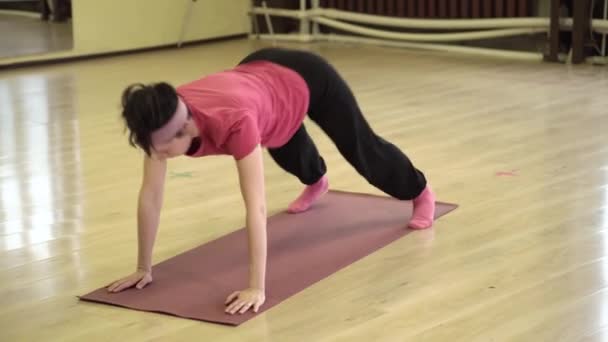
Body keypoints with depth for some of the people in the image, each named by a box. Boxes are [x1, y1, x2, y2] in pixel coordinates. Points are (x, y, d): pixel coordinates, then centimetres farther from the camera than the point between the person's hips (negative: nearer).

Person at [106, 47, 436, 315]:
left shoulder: (233, 122, -48)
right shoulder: (164, 121, -32)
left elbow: (256, 207, -50)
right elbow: (150, 196, -25)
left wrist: (257, 288, -51)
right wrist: (143, 269, -22)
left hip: (306, 80, -5)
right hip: (262, 72, 6)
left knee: (362, 148, 20)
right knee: (287, 151, 36)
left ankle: (420, 193, 52)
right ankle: (316, 182, 74)